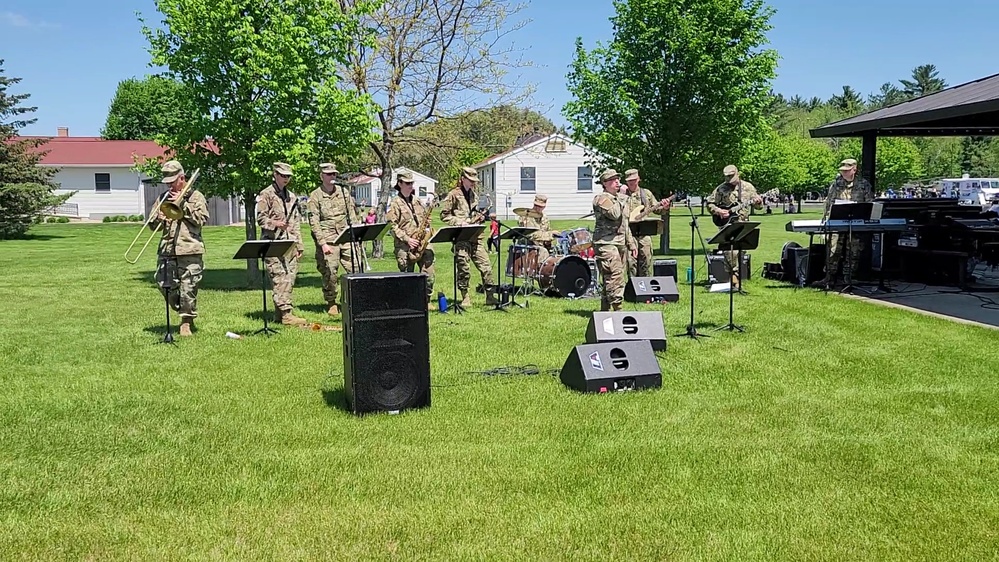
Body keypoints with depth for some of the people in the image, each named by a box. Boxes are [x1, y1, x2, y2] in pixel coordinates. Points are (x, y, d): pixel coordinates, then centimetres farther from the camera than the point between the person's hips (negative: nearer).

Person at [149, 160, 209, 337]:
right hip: (166, 249, 5)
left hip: (189, 250, -4)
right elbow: (152, 225, 18)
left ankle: (186, 321, 9)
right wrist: (158, 219, -4)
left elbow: (201, 219, -7)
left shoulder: (196, 196, 7)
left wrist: (182, 204, -8)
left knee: (188, 287, -5)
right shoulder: (164, 199, 19)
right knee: (165, 285, -1)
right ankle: (184, 313, 22)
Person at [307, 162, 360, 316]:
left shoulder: (343, 191, 14)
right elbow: (314, 222, -5)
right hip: (328, 239, -4)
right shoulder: (315, 196, 0)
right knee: (330, 272, -4)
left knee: (355, 268, -5)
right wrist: (322, 243, -13)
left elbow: (353, 214, 15)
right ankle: (331, 303, 12)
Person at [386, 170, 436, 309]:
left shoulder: (417, 201, 17)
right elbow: (392, 226, -9)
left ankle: (427, 301, 16)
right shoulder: (395, 203, -2)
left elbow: (426, 216, 29)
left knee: (428, 274, 1)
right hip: (405, 246, -5)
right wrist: (407, 239, -16)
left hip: (422, 243, 5)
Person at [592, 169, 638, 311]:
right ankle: (617, 307, -19)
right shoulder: (601, 198, -5)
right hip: (606, 243, -9)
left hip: (621, 244, 9)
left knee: (608, 280, 9)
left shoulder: (620, 198, 23)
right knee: (615, 275, -17)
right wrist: (622, 198, -11)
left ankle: (605, 309, 14)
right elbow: (614, 214, -24)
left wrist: (631, 243, 24)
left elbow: (625, 224, 28)